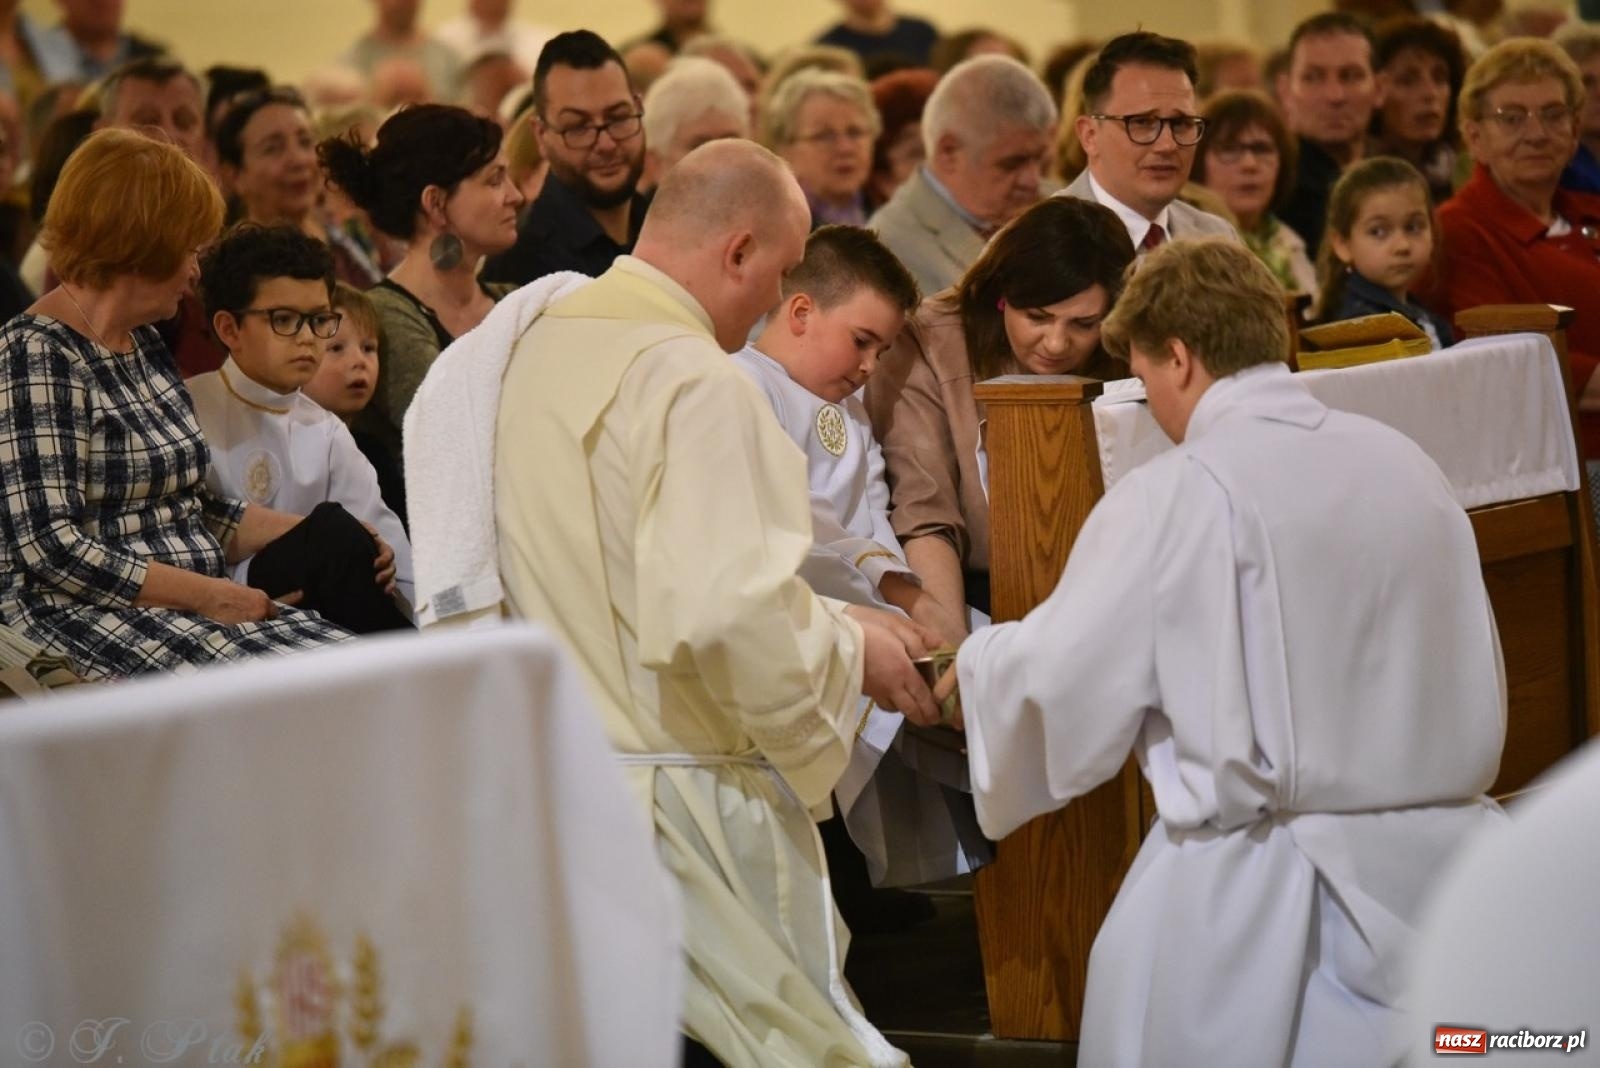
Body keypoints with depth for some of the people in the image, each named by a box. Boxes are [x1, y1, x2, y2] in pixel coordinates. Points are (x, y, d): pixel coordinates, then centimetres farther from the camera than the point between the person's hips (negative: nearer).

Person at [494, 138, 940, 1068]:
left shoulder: (542, 346, 10)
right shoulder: (696, 380, -19)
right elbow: (724, 614, -27)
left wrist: (822, 615, 18)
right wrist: (851, 651, -8)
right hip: (677, 791, -9)